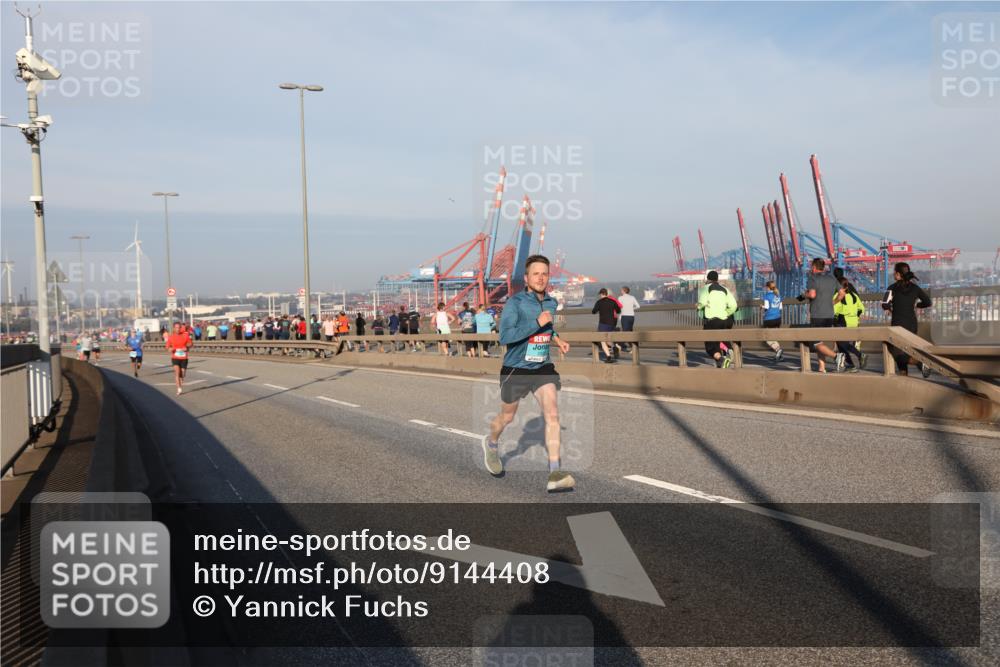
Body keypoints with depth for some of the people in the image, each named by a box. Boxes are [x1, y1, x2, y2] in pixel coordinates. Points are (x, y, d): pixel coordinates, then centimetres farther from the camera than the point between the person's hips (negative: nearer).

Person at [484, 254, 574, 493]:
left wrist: (557, 339, 7)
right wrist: (537, 323, -28)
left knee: (552, 414, -14)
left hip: (543, 368, 4)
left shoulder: (551, 302, 5)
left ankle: (555, 474, -17)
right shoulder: (515, 302, -15)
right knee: (507, 417, 15)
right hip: (515, 370, -4)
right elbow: (504, 336, -26)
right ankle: (491, 443, 49)